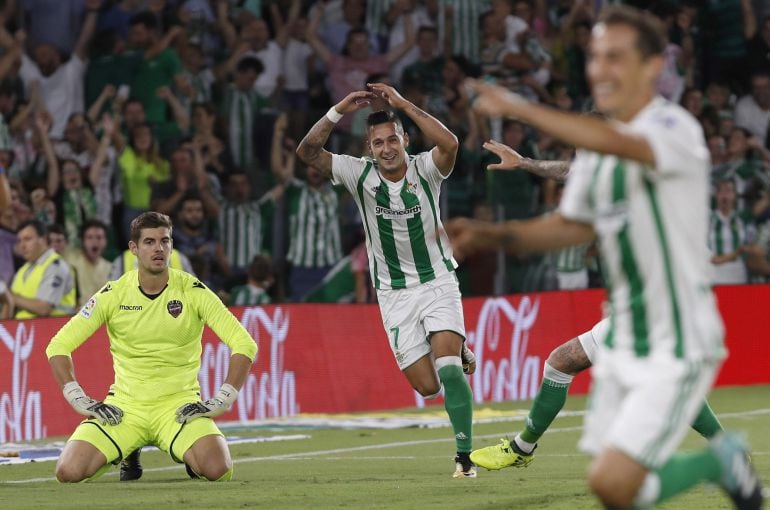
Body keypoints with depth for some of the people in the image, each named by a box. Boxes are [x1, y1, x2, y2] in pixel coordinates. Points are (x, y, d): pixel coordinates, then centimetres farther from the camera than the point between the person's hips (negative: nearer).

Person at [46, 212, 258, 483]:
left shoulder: (193, 291, -4)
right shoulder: (113, 294, -1)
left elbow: (244, 344, -5)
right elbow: (58, 346, 3)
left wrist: (221, 401, -11)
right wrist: (79, 399, -6)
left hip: (179, 404, -1)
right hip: (125, 405, 1)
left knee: (218, 470, -29)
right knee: (69, 472, -19)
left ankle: (188, 455, 10)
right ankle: (127, 452, 14)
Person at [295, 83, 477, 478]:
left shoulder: (425, 170, -10)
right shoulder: (360, 174, -6)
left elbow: (450, 144, -32)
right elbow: (307, 152, -15)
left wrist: (403, 104, -31)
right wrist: (339, 111, -26)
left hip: (438, 284, -2)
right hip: (395, 294, 2)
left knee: (448, 368, -21)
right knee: (427, 386, 0)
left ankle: (464, 455, -14)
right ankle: (457, 350, 35)